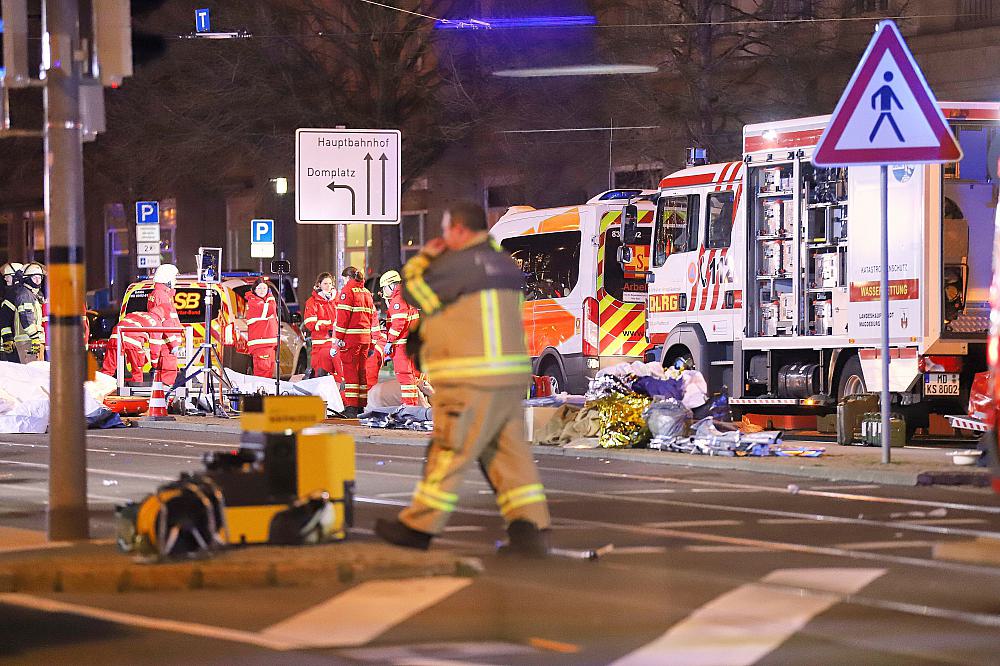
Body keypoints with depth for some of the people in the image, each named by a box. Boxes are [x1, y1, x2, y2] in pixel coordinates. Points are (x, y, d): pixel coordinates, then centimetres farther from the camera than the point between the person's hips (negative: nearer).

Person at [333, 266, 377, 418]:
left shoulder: (347, 290, -5)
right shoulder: (367, 293, 18)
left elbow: (342, 316, -12)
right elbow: (373, 318, 18)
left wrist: (338, 338, -12)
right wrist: (373, 342, 21)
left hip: (351, 337, -7)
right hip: (365, 337, 7)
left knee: (350, 371, -6)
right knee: (361, 371, 13)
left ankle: (351, 407, -10)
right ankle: (362, 405, 15)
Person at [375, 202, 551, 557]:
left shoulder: (460, 263, -12)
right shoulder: (502, 262, 16)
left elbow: (415, 291, -2)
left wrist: (424, 257, 11)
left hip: (471, 380, -8)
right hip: (510, 375, 8)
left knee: (449, 454, 0)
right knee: (509, 454, 7)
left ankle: (418, 527, 8)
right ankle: (530, 533, 0)